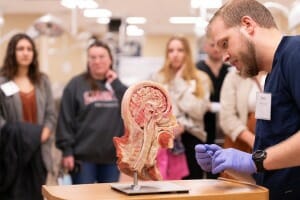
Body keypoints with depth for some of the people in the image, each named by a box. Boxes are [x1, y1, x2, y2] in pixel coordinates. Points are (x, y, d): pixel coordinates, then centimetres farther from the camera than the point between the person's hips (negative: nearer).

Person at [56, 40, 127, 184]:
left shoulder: (117, 85, 11)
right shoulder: (76, 85, -2)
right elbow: (65, 119, -5)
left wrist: (116, 84, -4)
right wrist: (67, 150, -10)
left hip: (112, 156, 4)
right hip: (84, 156, -4)